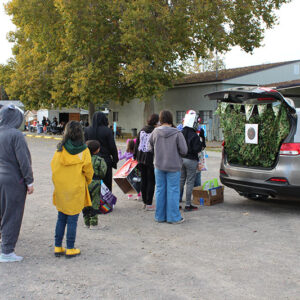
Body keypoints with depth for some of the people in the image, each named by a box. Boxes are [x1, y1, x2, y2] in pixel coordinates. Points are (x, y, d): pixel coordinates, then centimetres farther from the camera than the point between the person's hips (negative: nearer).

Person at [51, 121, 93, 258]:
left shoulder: (60, 149, -4)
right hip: (76, 189, -2)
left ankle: (58, 247, 18)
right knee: (72, 220, 5)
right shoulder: (84, 150, -9)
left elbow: (53, 166, 4)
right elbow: (88, 171, -5)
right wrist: (87, 182, 15)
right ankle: (70, 249, 10)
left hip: (60, 189, 3)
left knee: (61, 218, 14)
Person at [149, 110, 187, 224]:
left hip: (159, 166, 3)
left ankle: (160, 216, 19)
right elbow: (184, 151, -11)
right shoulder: (177, 133, -13)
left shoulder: (155, 132, -4)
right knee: (173, 191, 4)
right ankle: (174, 217, 9)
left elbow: (151, 147, 6)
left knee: (160, 190, 12)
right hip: (173, 166, -3)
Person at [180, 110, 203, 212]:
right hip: (191, 160, -6)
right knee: (190, 182, 1)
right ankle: (188, 205, 5)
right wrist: (201, 143, -3)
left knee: (181, 180, 16)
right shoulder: (194, 136, -18)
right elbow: (196, 149, -18)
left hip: (181, 159, 6)